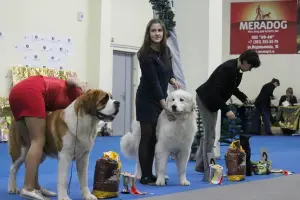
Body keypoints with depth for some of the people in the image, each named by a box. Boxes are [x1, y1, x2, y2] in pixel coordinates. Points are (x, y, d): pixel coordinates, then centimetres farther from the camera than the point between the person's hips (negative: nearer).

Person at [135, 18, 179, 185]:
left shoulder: (166, 50, 4)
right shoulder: (146, 55, -19)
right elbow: (153, 81, -21)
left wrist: (173, 80, -6)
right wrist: (165, 106, -22)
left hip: (160, 98, 7)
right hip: (147, 100, -7)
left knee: (155, 137, 9)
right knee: (147, 137, -4)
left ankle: (150, 174, 17)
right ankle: (145, 176, 4)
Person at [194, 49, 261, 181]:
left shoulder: (237, 69, -2)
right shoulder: (228, 68, -29)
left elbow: (231, 87, 16)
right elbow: (214, 92, -31)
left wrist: (244, 98, 5)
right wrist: (226, 110, -32)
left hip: (213, 101, 10)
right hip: (205, 100, -10)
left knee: (208, 133, 16)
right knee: (210, 135, -9)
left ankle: (200, 165, 28)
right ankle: (208, 173, -6)